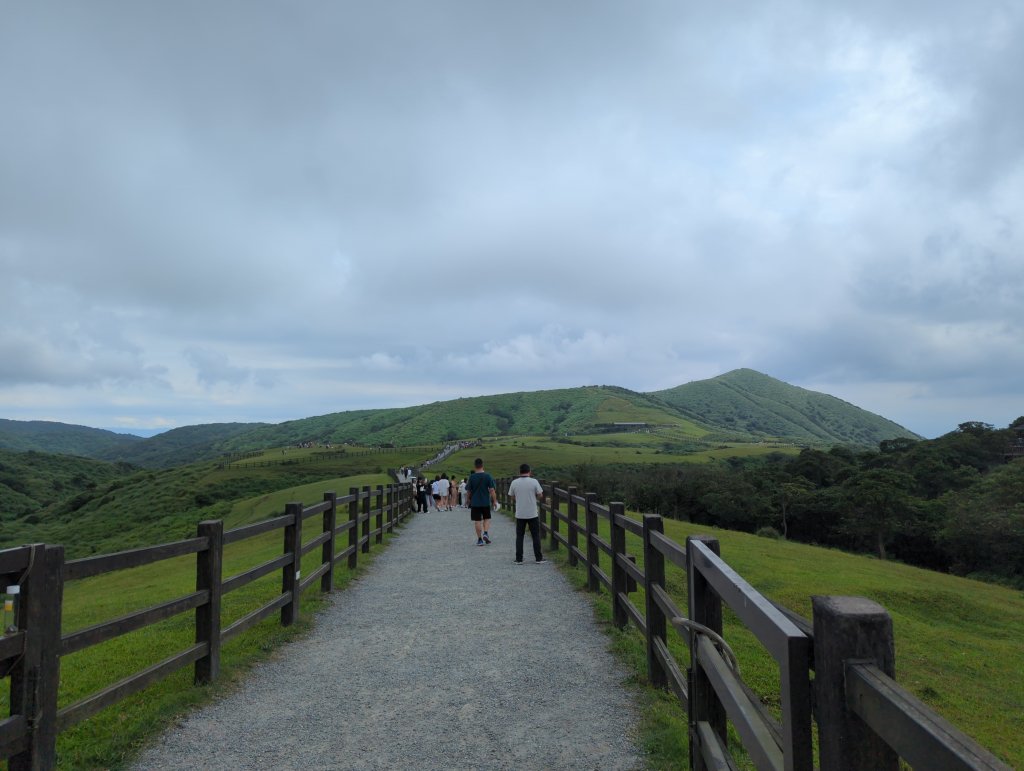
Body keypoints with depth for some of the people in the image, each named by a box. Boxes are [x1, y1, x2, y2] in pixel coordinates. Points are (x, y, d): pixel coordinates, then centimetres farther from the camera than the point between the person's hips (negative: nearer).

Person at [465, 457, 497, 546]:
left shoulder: (471, 477, -6)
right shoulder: (488, 476, -6)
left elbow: (468, 491, -1)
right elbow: (492, 490, -7)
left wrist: (469, 499, 18)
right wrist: (494, 501, 2)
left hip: (475, 502, 0)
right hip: (486, 502, 0)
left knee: (477, 521, 6)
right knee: (487, 518, 18)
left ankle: (480, 539, 8)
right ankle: (486, 533, -2)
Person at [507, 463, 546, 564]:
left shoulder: (514, 483, -4)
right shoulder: (534, 482, -9)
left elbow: (512, 496, 8)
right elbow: (540, 496, -5)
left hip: (520, 514, 1)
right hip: (533, 514, -1)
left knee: (519, 536, 9)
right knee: (536, 536, 8)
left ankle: (519, 559, 8)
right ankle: (539, 558, 10)